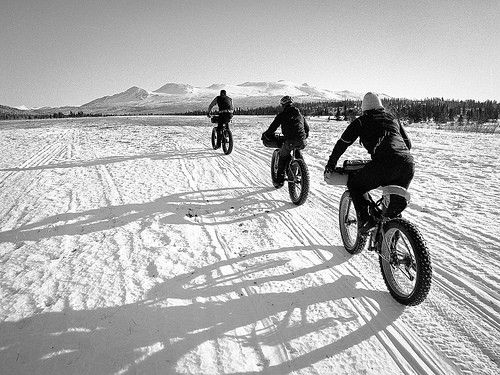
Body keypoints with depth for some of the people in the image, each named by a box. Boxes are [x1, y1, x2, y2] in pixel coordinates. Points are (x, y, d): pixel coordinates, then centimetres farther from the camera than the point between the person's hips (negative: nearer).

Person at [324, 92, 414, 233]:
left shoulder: (362, 121, 15)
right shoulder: (393, 119, 29)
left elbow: (343, 142, 16)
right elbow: (408, 143, 32)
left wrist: (331, 163, 26)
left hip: (384, 164, -5)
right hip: (408, 164, 6)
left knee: (355, 185, 14)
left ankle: (365, 218, -2)